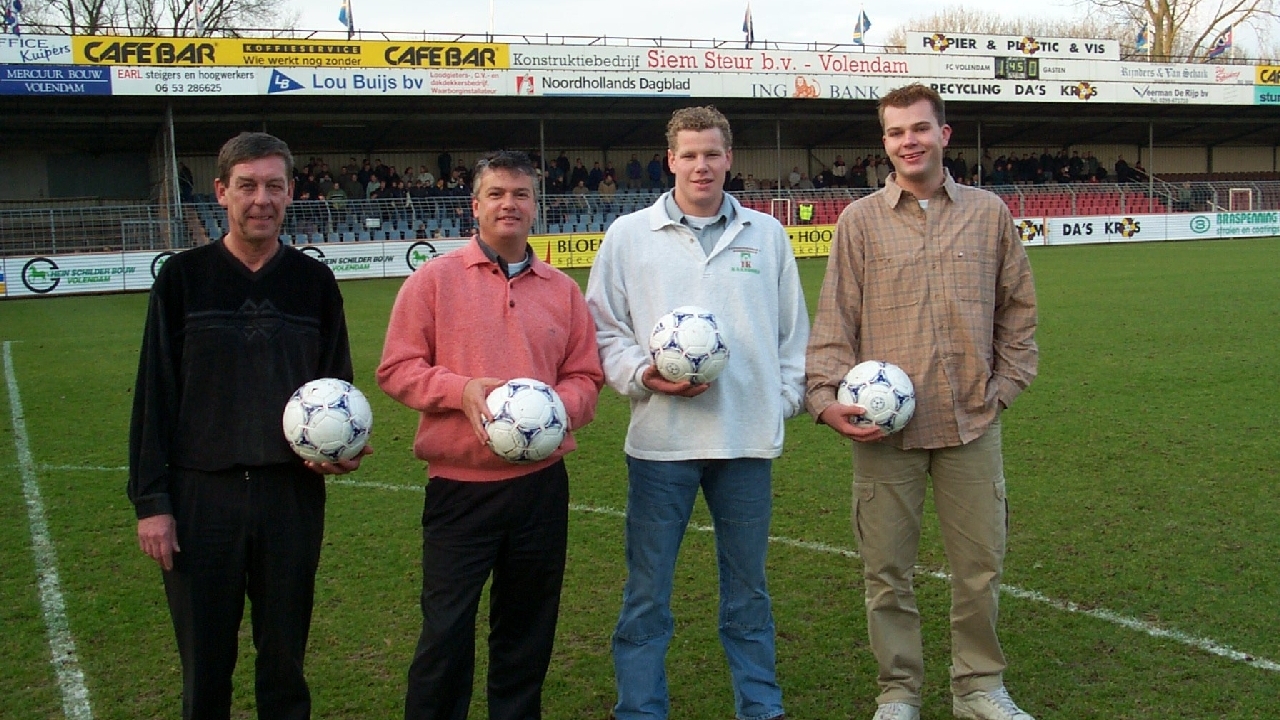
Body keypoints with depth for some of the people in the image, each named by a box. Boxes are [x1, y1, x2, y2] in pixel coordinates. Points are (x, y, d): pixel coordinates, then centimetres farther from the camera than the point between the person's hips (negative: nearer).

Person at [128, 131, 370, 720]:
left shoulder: (314, 282, 5)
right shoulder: (183, 278, 0)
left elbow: (337, 382, 12)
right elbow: (155, 394, 0)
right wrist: (150, 500, -4)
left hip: (292, 493, 1)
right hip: (202, 495, -1)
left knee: (285, 659, 12)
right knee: (205, 666, 8)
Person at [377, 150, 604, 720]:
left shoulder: (563, 290, 9)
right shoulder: (433, 279, 0)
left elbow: (585, 377, 10)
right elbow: (396, 369, -2)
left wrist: (557, 406, -11)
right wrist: (461, 389, -18)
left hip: (541, 485, 3)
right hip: (459, 486, -3)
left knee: (528, 630, 15)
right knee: (445, 633, 1)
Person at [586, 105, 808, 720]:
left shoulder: (766, 235, 10)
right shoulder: (629, 235, 4)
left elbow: (792, 329, 15)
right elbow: (603, 328, 6)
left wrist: (786, 396, 6)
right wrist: (642, 374, -10)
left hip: (748, 439, 2)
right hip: (661, 438, -1)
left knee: (748, 587, 13)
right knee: (647, 590, 4)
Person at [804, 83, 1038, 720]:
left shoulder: (988, 213, 8)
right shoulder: (859, 221, 3)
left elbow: (1017, 310, 14)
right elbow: (834, 321, 1)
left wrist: (1004, 385, 6)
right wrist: (825, 396, -10)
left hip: (972, 422, 1)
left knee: (981, 562, 9)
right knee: (886, 569, 6)